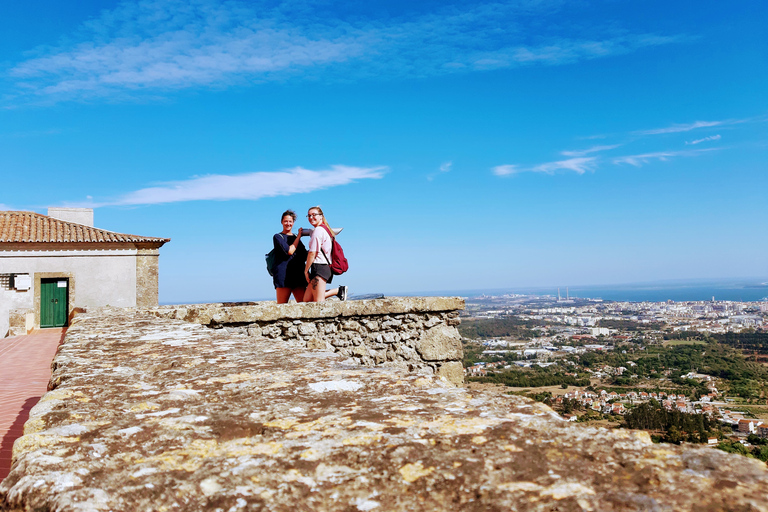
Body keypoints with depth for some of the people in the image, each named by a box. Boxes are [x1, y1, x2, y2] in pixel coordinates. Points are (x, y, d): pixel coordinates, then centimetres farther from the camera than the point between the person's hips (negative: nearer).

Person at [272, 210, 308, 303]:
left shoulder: (296, 238, 23)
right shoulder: (278, 237, 4)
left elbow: (304, 256, 22)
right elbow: (289, 251, -11)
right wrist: (298, 237, -2)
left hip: (298, 273, 5)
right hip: (283, 274, -5)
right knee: (282, 306, -7)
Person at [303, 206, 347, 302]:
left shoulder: (318, 230, -9)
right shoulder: (324, 229, 22)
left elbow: (312, 253, -13)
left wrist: (306, 270, -7)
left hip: (319, 267, -10)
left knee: (318, 302, -8)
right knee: (307, 300, 6)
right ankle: (339, 290, 5)